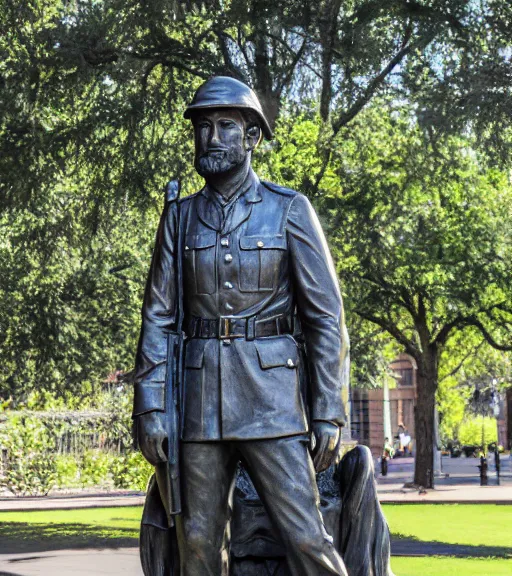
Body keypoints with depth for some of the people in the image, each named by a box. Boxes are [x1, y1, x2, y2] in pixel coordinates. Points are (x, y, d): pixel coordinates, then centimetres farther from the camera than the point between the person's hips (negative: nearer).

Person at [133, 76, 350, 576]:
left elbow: (326, 317, 0)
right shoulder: (181, 218, 11)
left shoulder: (290, 211, 2)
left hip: (273, 402, -3)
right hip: (200, 402, 3)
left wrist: (328, 414, -6)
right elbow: (158, 319, 9)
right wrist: (150, 408, 0)